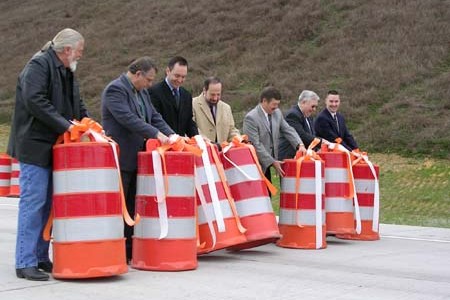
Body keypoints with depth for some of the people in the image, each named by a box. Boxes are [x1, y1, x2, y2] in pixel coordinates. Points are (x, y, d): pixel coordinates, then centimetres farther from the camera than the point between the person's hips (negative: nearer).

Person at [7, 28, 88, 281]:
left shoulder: (66, 72, 18)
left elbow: (77, 105, 24)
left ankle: (41, 257, 18)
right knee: (33, 203, -8)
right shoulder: (38, 65, -11)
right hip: (35, 147, -9)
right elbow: (33, 100, -23)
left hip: (54, 148, 9)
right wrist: (65, 125, -23)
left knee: (47, 204, 10)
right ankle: (25, 263, -3)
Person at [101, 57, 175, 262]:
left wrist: (170, 135, 0)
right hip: (120, 158, -9)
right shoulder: (115, 89, -12)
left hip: (136, 157, 9)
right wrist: (156, 134, -26)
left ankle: (129, 250, 17)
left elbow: (154, 117, 16)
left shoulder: (142, 92, 17)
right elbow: (128, 118, -23)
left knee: (132, 207, 11)